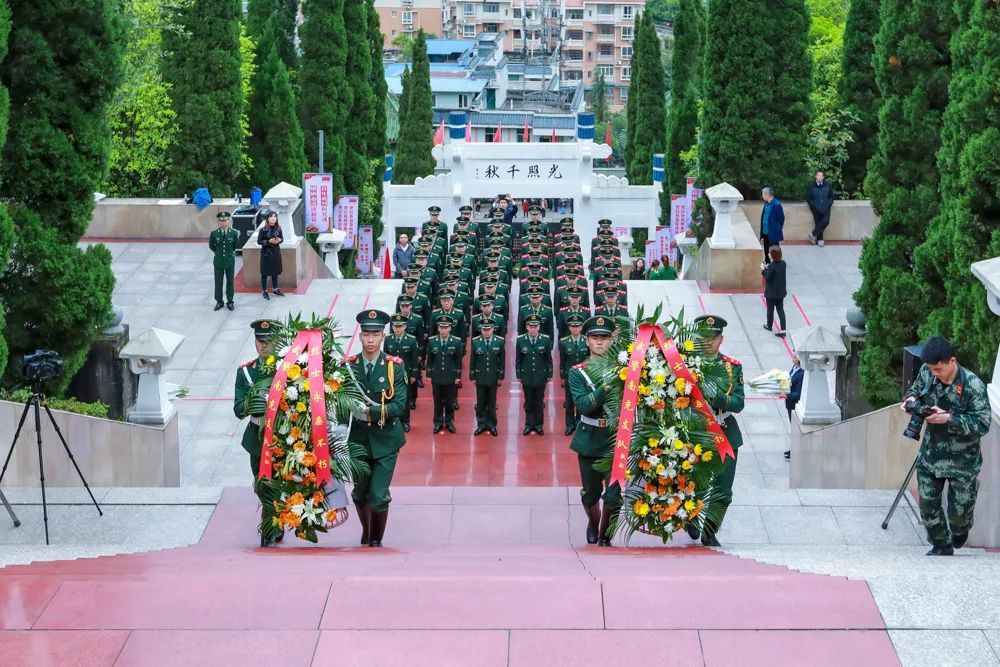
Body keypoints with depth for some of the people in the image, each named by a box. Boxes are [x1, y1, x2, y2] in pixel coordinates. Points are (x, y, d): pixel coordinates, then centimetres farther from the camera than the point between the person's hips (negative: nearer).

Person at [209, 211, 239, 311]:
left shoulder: (234, 233, -8)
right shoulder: (214, 233, -8)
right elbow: (211, 246, 8)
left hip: (230, 260, 0)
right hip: (218, 261, 0)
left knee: (230, 281, 8)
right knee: (218, 282, 7)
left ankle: (230, 302, 19)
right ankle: (219, 302, 18)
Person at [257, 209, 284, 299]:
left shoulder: (278, 229, 0)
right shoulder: (263, 230, -13)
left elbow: (281, 239, 11)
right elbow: (259, 241, -11)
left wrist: (279, 240, -13)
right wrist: (269, 241, -21)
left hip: (276, 252, 4)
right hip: (266, 253, -4)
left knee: (275, 271, 15)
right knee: (265, 272, 2)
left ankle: (276, 289, 30)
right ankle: (264, 291, 11)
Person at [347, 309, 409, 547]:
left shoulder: (395, 367, -6)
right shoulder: (348, 365, -1)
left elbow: (400, 405, -14)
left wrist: (371, 411, -25)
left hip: (385, 440, -2)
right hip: (358, 438, 2)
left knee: (378, 496, -10)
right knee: (360, 493, 15)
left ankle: (376, 541, 12)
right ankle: (366, 534, 40)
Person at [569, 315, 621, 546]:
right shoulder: (577, 372, 0)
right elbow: (582, 405, -15)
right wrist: (605, 388, -27)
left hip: (616, 440, 0)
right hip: (590, 440, 0)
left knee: (614, 494, -8)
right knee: (590, 492, 14)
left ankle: (605, 536, 15)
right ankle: (593, 523, 45)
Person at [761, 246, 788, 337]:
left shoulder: (771, 266, -24)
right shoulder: (783, 263, -3)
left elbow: (767, 278, -20)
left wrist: (763, 270, -7)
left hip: (771, 293, -6)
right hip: (781, 292, 6)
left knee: (770, 309, 15)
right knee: (780, 310, 9)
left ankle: (769, 326, 34)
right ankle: (783, 330, 3)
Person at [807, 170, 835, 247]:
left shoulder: (828, 185, 2)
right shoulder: (812, 185, -2)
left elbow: (831, 195, 12)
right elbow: (808, 197, 5)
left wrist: (830, 203, -3)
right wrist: (812, 205, -6)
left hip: (826, 207, 1)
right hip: (816, 208, -1)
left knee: (826, 221, -18)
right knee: (818, 223, 0)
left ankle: (813, 234, -6)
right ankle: (819, 239, 13)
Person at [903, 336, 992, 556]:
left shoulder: (973, 386, -22)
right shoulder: (927, 372, -8)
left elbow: (982, 424, -22)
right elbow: (915, 389, 13)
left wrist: (948, 418, -32)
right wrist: (911, 400, -11)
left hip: (962, 462, -4)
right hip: (930, 455, 4)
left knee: (959, 512, 7)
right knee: (928, 505, 7)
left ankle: (959, 534, 43)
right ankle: (941, 546, 31)